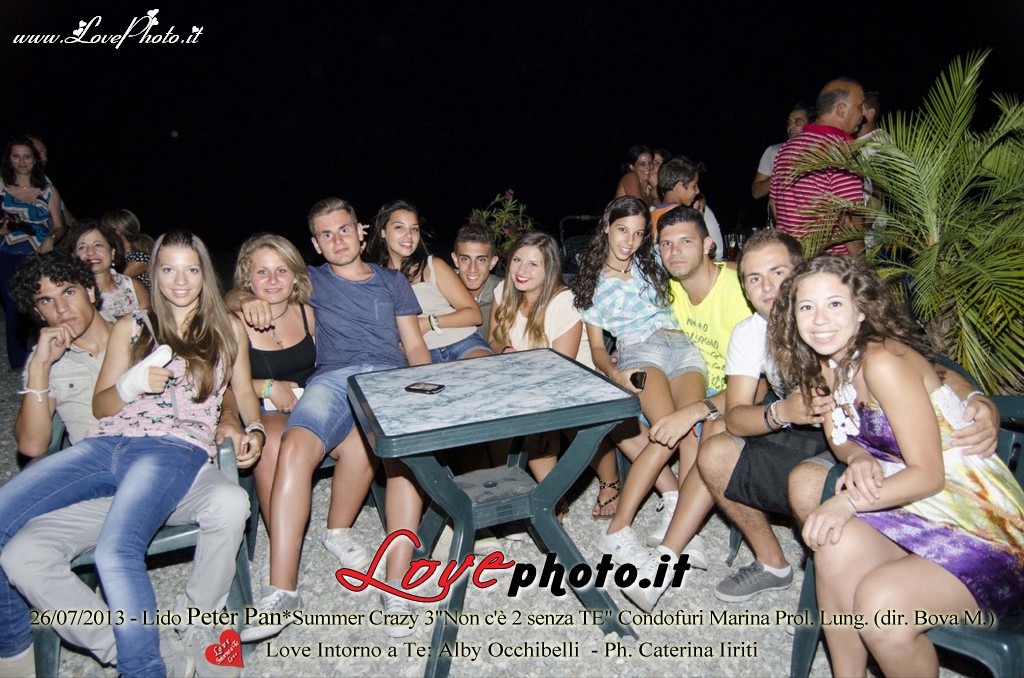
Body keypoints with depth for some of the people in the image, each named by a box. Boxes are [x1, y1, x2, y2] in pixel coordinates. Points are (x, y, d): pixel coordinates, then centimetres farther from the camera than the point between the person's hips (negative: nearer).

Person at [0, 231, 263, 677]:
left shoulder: (227, 329, 17)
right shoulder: (130, 329, 21)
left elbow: (244, 392, 18)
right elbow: (100, 406, 17)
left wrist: (254, 430, -3)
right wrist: (132, 384, -5)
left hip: (175, 448, -4)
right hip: (105, 444, 5)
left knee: (114, 554, -32)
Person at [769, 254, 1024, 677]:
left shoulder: (884, 362, -21)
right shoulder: (827, 364, 3)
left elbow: (929, 475, -18)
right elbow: (840, 438, 10)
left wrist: (849, 503, -29)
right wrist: (859, 458, -12)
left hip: (984, 529, -7)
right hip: (917, 510, 7)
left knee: (881, 603, -29)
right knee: (835, 546, -22)